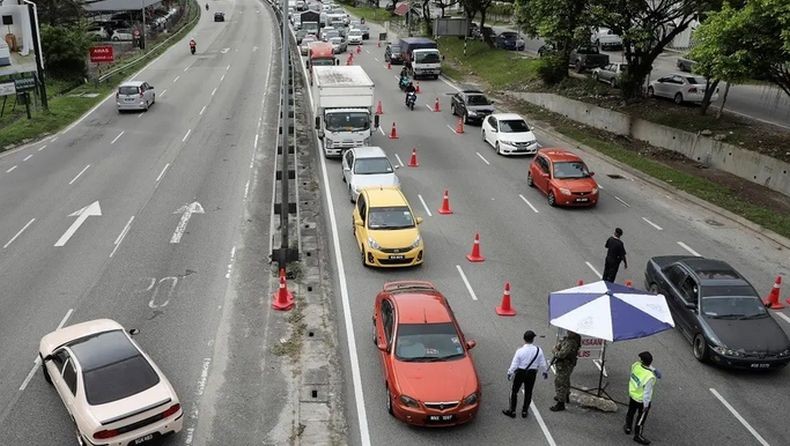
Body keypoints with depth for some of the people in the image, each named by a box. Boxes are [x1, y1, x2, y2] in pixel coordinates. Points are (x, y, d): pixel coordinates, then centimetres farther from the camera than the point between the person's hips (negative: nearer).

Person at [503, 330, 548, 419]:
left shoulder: (520, 351, -19)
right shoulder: (538, 350, -11)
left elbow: (514, 364, -12)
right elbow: (542, 364, -1)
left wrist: (510, 373, 3)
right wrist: (545, 372, 17)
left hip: (520, 373, -3)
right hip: (532, 373, 3)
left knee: (514, 391, 13)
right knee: (528, 393, 18)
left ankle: (512, 411, 20)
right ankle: (524, 411, 27)